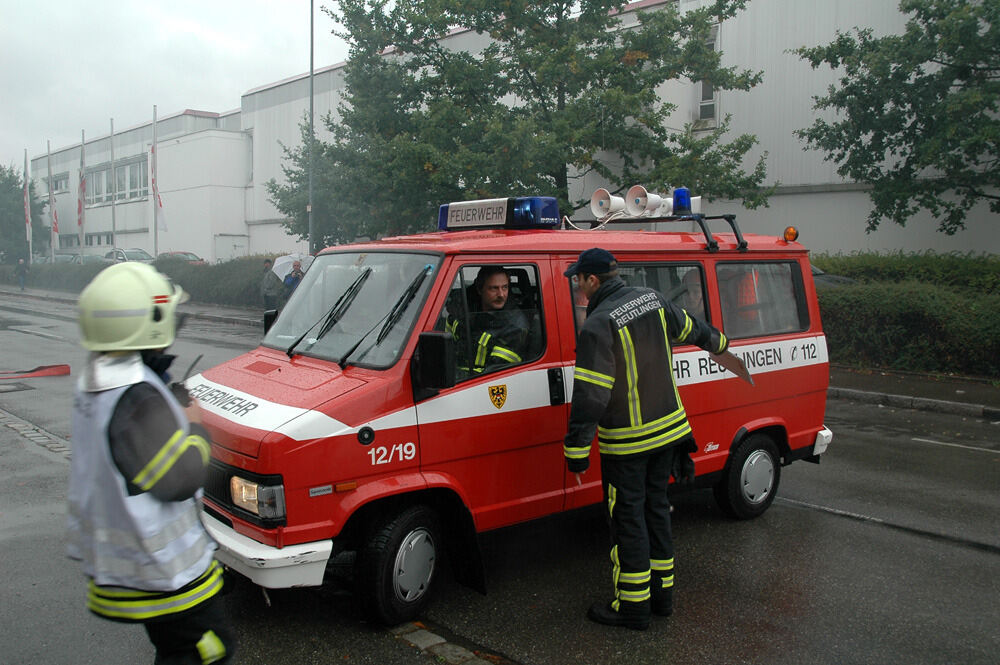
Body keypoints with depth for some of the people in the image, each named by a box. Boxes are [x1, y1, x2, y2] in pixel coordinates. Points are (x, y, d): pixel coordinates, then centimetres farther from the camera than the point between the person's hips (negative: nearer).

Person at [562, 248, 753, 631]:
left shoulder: (599, 325, -21)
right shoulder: (652, 300, 2)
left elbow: (590, 394, -24)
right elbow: (688, 326, 22)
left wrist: (576, 450, -20)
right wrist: (717, 342, 43)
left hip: (626, 443, -8)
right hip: (668, 429, 8)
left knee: (628, 518, 3)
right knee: (655, 506, 18)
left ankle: (633, 606, 12)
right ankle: (661, 592, 29)